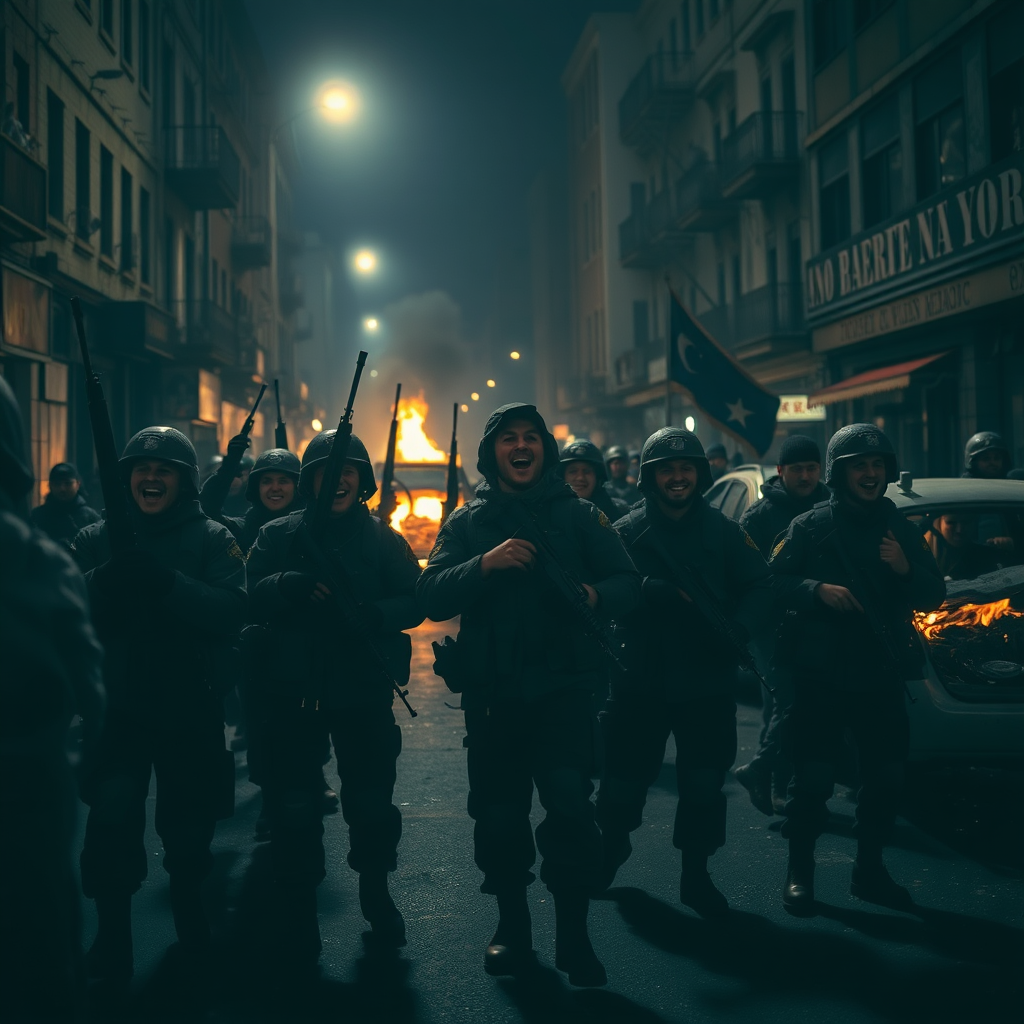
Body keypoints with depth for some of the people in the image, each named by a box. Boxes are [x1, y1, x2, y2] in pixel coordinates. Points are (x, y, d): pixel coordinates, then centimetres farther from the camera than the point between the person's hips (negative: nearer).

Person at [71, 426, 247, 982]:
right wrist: (107, 580, -27)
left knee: (188, 821, 14)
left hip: (192, 712, 0)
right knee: (112, 818, -12)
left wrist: (163, 581, -28)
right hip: (118, 709, 0)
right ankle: (111, 934, 7)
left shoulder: (212, 539, -2)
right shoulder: (96, 539, 3)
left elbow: (232, 611, -16)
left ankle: (189, 911, 41)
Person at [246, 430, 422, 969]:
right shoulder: (279, 535, 4)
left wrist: (372, 615, -21)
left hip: (364, 690, 1)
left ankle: (375, 891, 31)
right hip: (294, 691, 0)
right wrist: (289, 586, -27)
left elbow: (413, 601, -2)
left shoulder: (383, 538, 6)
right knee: (293, 805, 2)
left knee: (372, 802, 8)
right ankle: (298, 909, 17)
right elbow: (250, 598, -8)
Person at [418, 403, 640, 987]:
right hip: (491, 691, 2)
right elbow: (432, 597, -2)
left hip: (564, 686, -2)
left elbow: (628, 584, 2)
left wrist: (596, 595, -21)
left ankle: (574, 934, 0)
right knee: (499, 814, 7)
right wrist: (485, 564, -19)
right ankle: (513, 928, 24)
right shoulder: (468, 522, 9)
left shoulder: (579, 515, 7)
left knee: (571, 806, -13)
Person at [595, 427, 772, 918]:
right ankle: (610, 853, 34)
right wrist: (671, 594, -29)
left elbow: (758, 586, 0)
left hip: (707, 680, 2)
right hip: (640, 680, -1)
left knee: (704, 784, 7)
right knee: (625, 777, 9)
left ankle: (695, 875, 22)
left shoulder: (724, 532, 6)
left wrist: (740, 627, -20)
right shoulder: (627, 532, -2)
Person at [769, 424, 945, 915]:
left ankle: (869, 870, 23)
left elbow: (933, 597, 10)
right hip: (821, 672, -4)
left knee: (886, 777, 7)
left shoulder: (900, 528, 11)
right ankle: (799, 871, 11)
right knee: (812, 777, -3)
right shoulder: (810, 526, 0)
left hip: (881, 673, 4)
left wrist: (907, 569, -10)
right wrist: (817, 589, -22)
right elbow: (776, 581, -5)